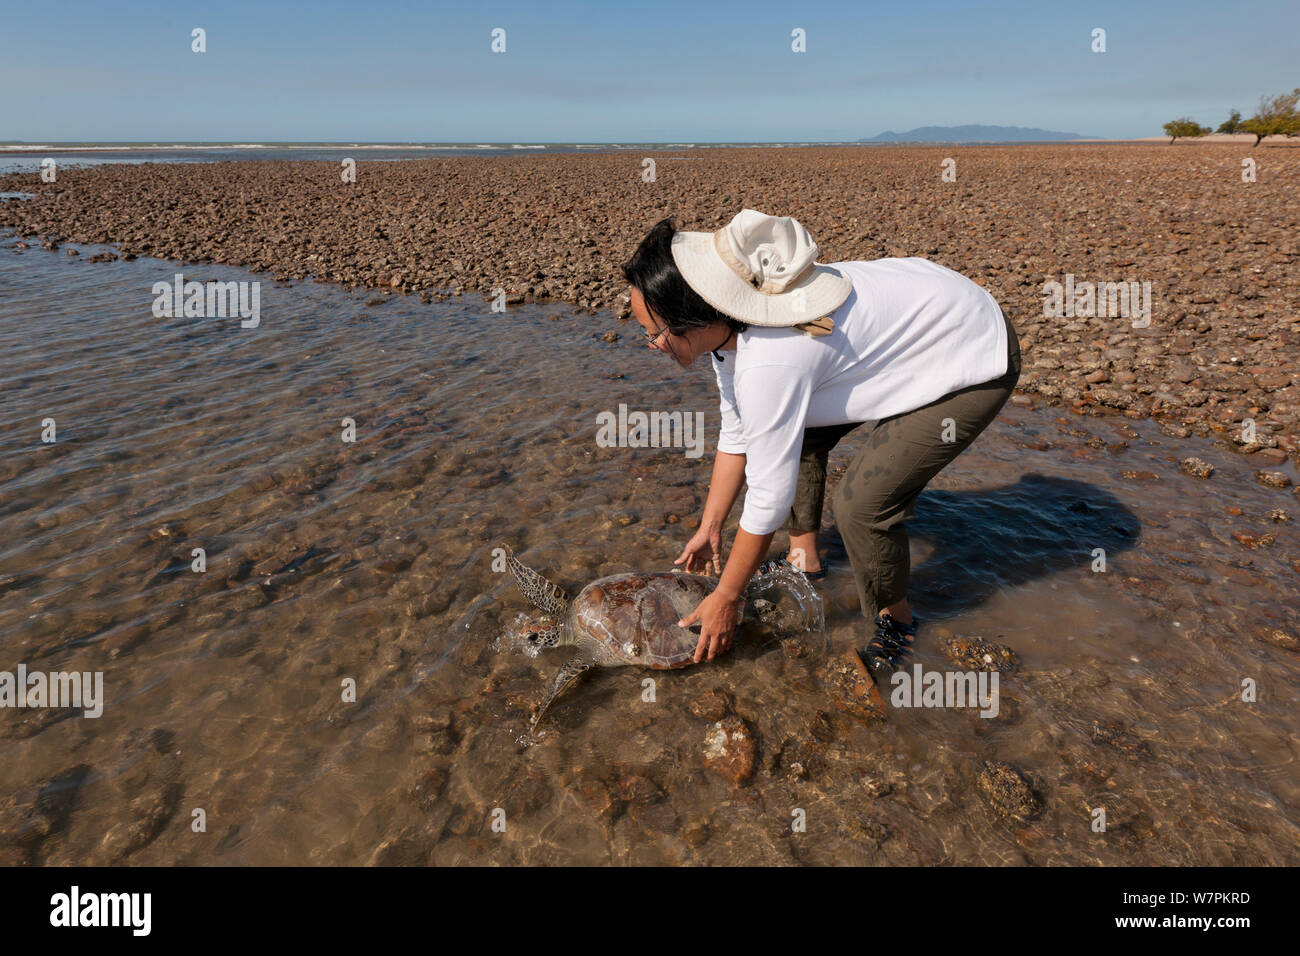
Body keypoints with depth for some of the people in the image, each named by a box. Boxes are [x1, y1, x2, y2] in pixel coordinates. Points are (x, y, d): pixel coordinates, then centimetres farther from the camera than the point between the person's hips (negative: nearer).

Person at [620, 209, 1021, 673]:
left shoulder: (769, 364, -36)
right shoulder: (729, 326, -9)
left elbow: (769, 499, -27)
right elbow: (736, 436, 4)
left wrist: (725, 599, -14)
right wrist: (709, 528, 11)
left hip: (977, 357, -9)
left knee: (861, 504, -18)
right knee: (795, 436, 12)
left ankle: (895, 619, 10)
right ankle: (805, 558, 27)